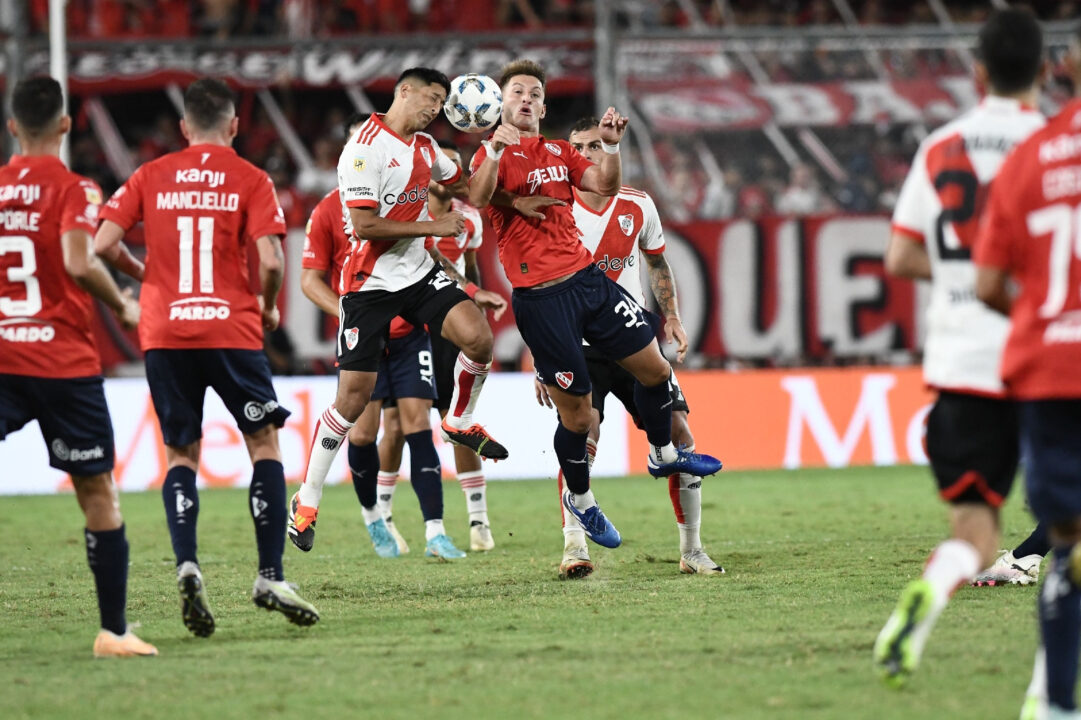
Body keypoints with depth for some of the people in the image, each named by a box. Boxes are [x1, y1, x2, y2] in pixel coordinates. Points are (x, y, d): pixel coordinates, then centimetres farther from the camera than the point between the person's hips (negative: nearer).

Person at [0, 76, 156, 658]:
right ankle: (113, 629, 11)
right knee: (97, 493, 8)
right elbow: (80, 263, -19)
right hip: (64, 363, -3)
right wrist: (122, 307, -4)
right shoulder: (74, 189, -5)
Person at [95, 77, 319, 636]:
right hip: (232, 330, -2)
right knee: (264, 443, 10)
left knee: (181, 455, 12)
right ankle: (270, 577, 2)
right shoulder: (250, 181, 2)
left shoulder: (150, 177, 9)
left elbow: (102, 245, 2)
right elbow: (270, 261, -10)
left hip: (164, 335, 2)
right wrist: (268, 309, 9)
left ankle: (187, 565, -10)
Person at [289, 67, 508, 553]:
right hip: (369, 282, -6)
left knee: (477, 336, -19)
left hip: (417, 273, 6)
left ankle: (460, 422, 10)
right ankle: (306, 502, 7)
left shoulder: (424, 147, 10)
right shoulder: (365, 149, -16)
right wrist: (433, 226, -16)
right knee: (354, 397, -7)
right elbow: (364, 226, -21)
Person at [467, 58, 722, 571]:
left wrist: (610, 146, -9)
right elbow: (477, 198, -24)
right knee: (577, 414, -2)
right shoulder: (495, 154, -3)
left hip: (588, 278, 6)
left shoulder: (559, 152, 17)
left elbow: (605, 187, 7)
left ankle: (664, 455, 33)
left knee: (654, 367, 8)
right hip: (540, 296, -6)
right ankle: (579, 499, 22)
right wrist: (496, 150, -39)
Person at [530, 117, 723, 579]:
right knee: (581, 435, -25)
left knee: (677, 432, -2)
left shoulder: (637, 205, 3)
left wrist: (672, 317, 9)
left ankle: (692, 551, 10)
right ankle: (573, 548, -24)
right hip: (578, 341, -4)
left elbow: (657, 263, 21)